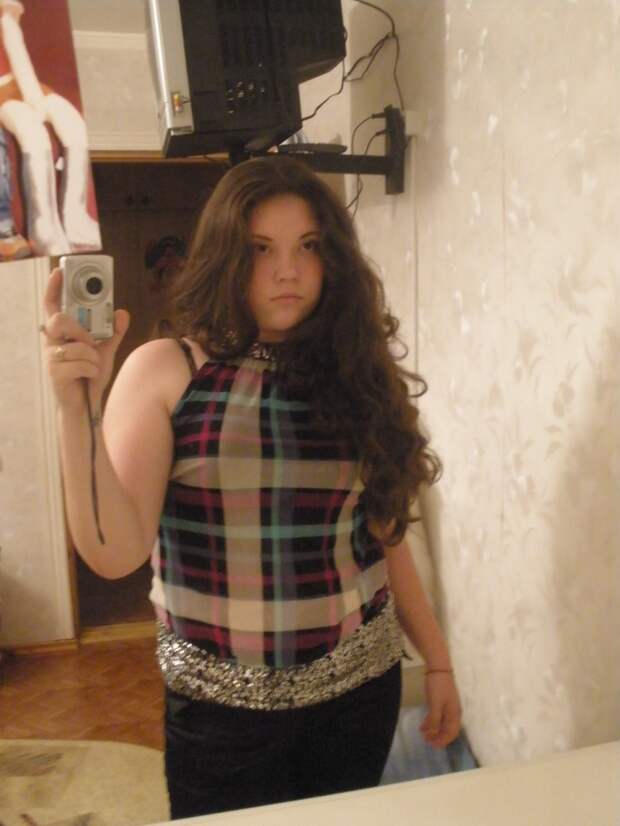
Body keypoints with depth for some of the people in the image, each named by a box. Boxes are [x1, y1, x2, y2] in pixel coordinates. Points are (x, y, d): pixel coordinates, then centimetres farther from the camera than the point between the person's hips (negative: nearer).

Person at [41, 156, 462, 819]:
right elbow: (115, 554, -16)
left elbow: (384, 537, 5)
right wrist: (78, 408, -27)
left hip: (362, 688, 3)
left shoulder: (355, 373, -2)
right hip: (220, 704, -2)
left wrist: (437, 661, 7)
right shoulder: (166, 371, -9)